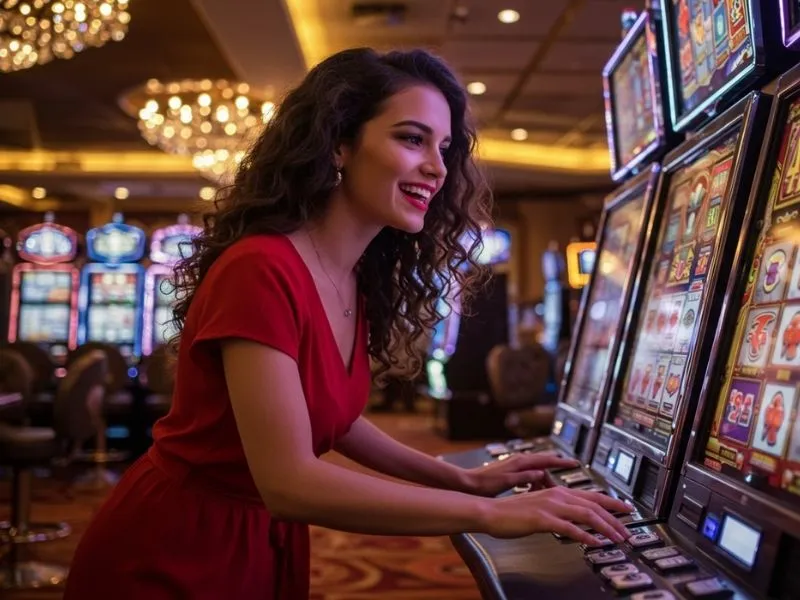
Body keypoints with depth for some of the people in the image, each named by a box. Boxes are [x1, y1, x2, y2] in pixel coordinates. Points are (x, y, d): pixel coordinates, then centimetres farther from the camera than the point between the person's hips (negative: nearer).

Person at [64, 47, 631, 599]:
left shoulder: (356, 281, 0)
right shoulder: (261, 270, -26)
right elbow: (288, 482, -29)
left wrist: (465, 480, 5)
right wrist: (488, 513, -26)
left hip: (267, 551, 8)